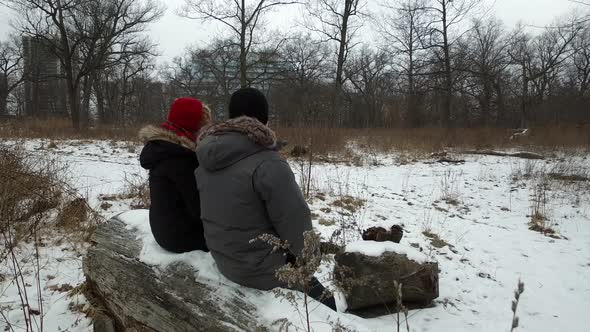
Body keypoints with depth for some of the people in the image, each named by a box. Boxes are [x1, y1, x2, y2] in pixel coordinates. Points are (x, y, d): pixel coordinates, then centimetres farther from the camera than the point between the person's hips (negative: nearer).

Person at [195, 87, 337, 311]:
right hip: (260, 268, -8)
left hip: (222, 259, 8)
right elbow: (295, 220, -21)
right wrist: (302, 253, 0)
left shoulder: (206, 158, -2)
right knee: (324, 302, 12)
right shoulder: (267, 164, -27)